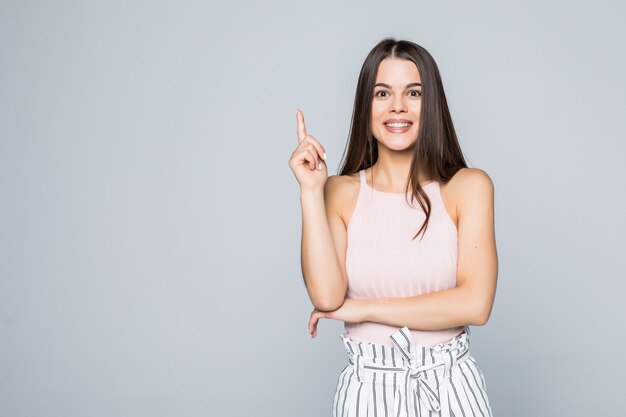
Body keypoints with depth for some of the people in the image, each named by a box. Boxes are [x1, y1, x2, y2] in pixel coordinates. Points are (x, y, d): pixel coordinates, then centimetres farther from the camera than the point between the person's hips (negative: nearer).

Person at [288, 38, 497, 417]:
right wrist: (311, 191, -14)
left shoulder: (469, 186, -6)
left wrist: (362, 308, -11)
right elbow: (327, 297, -13)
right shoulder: (341, 192, -2)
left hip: (449, 386, -1)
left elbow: (475, 304, -15)